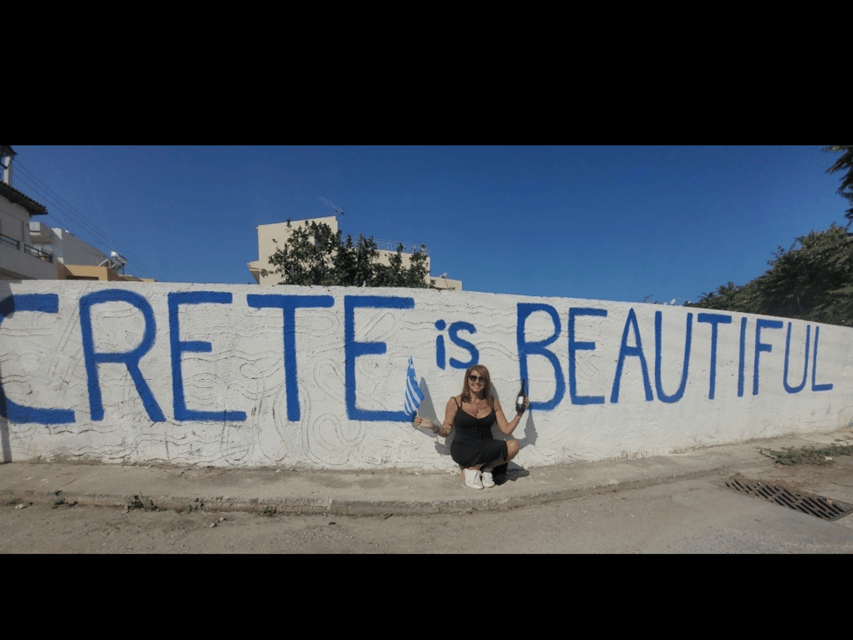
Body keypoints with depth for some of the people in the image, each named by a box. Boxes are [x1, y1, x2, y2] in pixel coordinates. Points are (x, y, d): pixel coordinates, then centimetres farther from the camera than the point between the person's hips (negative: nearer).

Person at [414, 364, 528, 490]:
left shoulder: (493, 403, 7)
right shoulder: (455, 402, -1)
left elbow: (507, 430, 9)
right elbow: (446, 431, 2)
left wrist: (520, 413, -1)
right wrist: (433, 427, -17)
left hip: (486, 447, 4)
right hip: (463, 450, -4)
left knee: (513, 446, -25)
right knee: (497, 448, -32)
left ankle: (486, 468, -3)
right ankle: (471, 470, -6)